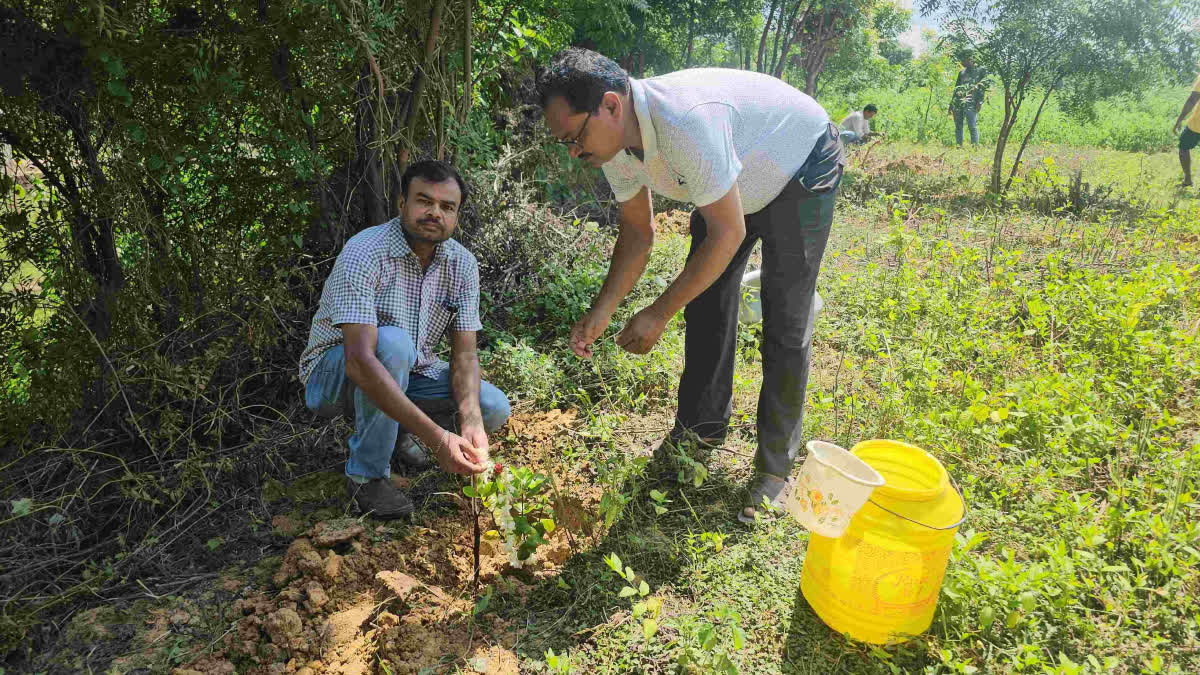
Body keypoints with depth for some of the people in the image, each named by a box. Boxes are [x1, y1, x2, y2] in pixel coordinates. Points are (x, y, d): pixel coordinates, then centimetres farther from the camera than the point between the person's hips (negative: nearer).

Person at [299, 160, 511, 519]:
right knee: (392, 342, -37)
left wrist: (471, 421, -30)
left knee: (493, 408, -14)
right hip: (334, 374, -5)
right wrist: (436, 437, -45)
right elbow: (359, 360, -38)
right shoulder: (364, 254, -27)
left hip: (407, 371, 5)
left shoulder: (462, 264, -8)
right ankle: (366, 475, -18)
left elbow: (464, 354, -9)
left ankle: (394, 428, 13)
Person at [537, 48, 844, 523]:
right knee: (705, 300, 7)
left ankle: (775, 466, 3)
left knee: (785, 322, -9)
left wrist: (659, 314, -28)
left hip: (801, 166, -7)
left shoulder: (685, 122, -42)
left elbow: (728, 234, -34)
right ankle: (702, 427, 24)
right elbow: (638, 232, -3)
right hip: (738, 173, 8)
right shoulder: (612, 139, -15)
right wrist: (601, 311, -13)